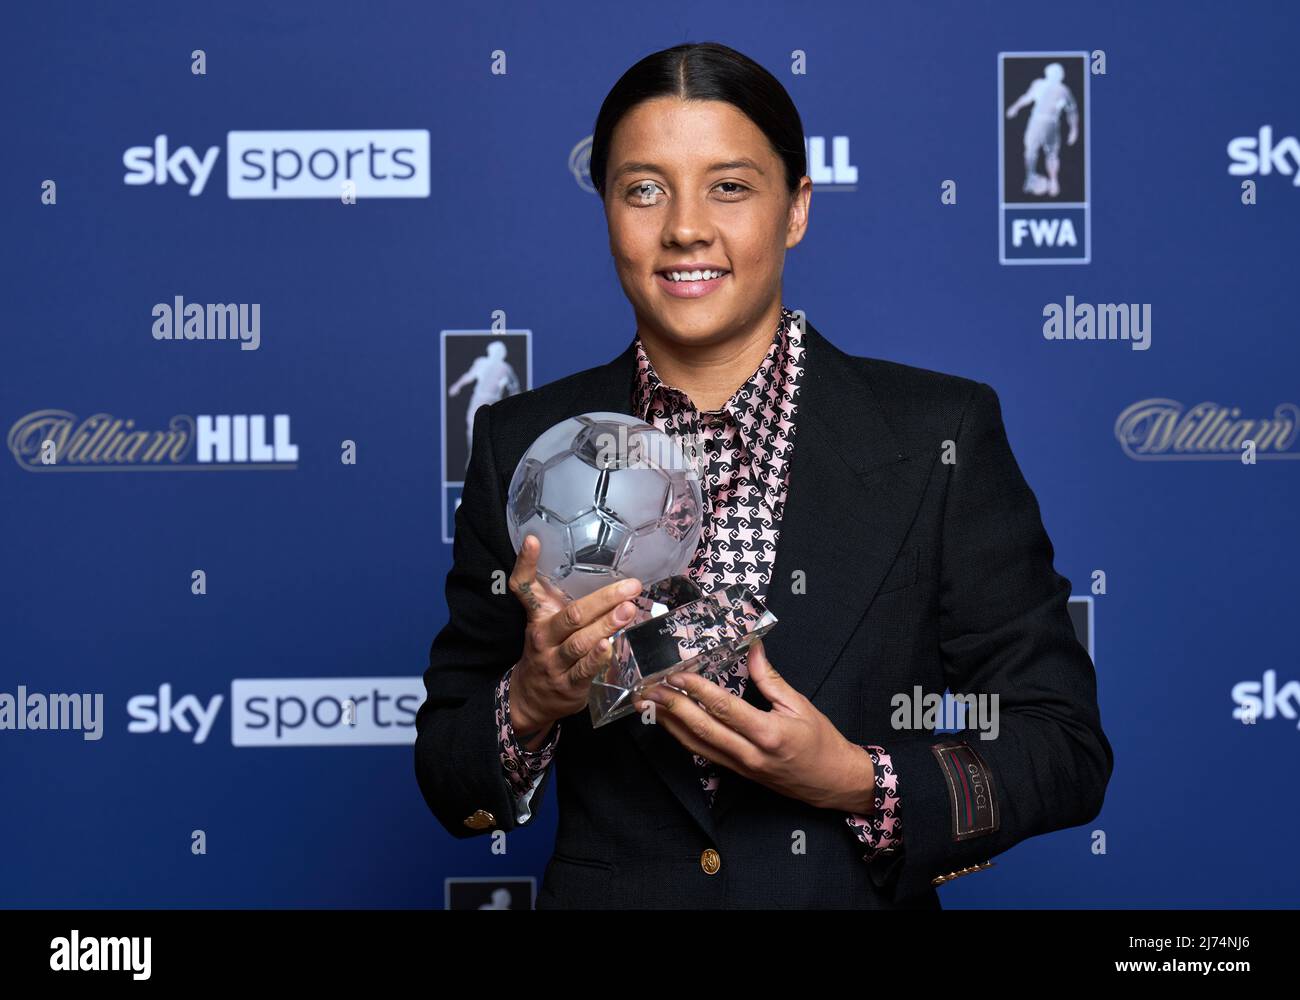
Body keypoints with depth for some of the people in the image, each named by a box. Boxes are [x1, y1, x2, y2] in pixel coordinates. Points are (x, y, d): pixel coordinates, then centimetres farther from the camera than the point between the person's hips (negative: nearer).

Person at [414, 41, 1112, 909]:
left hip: (858, 896, -1)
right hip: (605, 894, 1)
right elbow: (449, 783, 2)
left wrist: (854, 782, -20)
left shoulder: (942, 437, -8)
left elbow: (1066, 753, -7)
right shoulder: (522, 445, -2)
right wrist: (531, 701, -18)